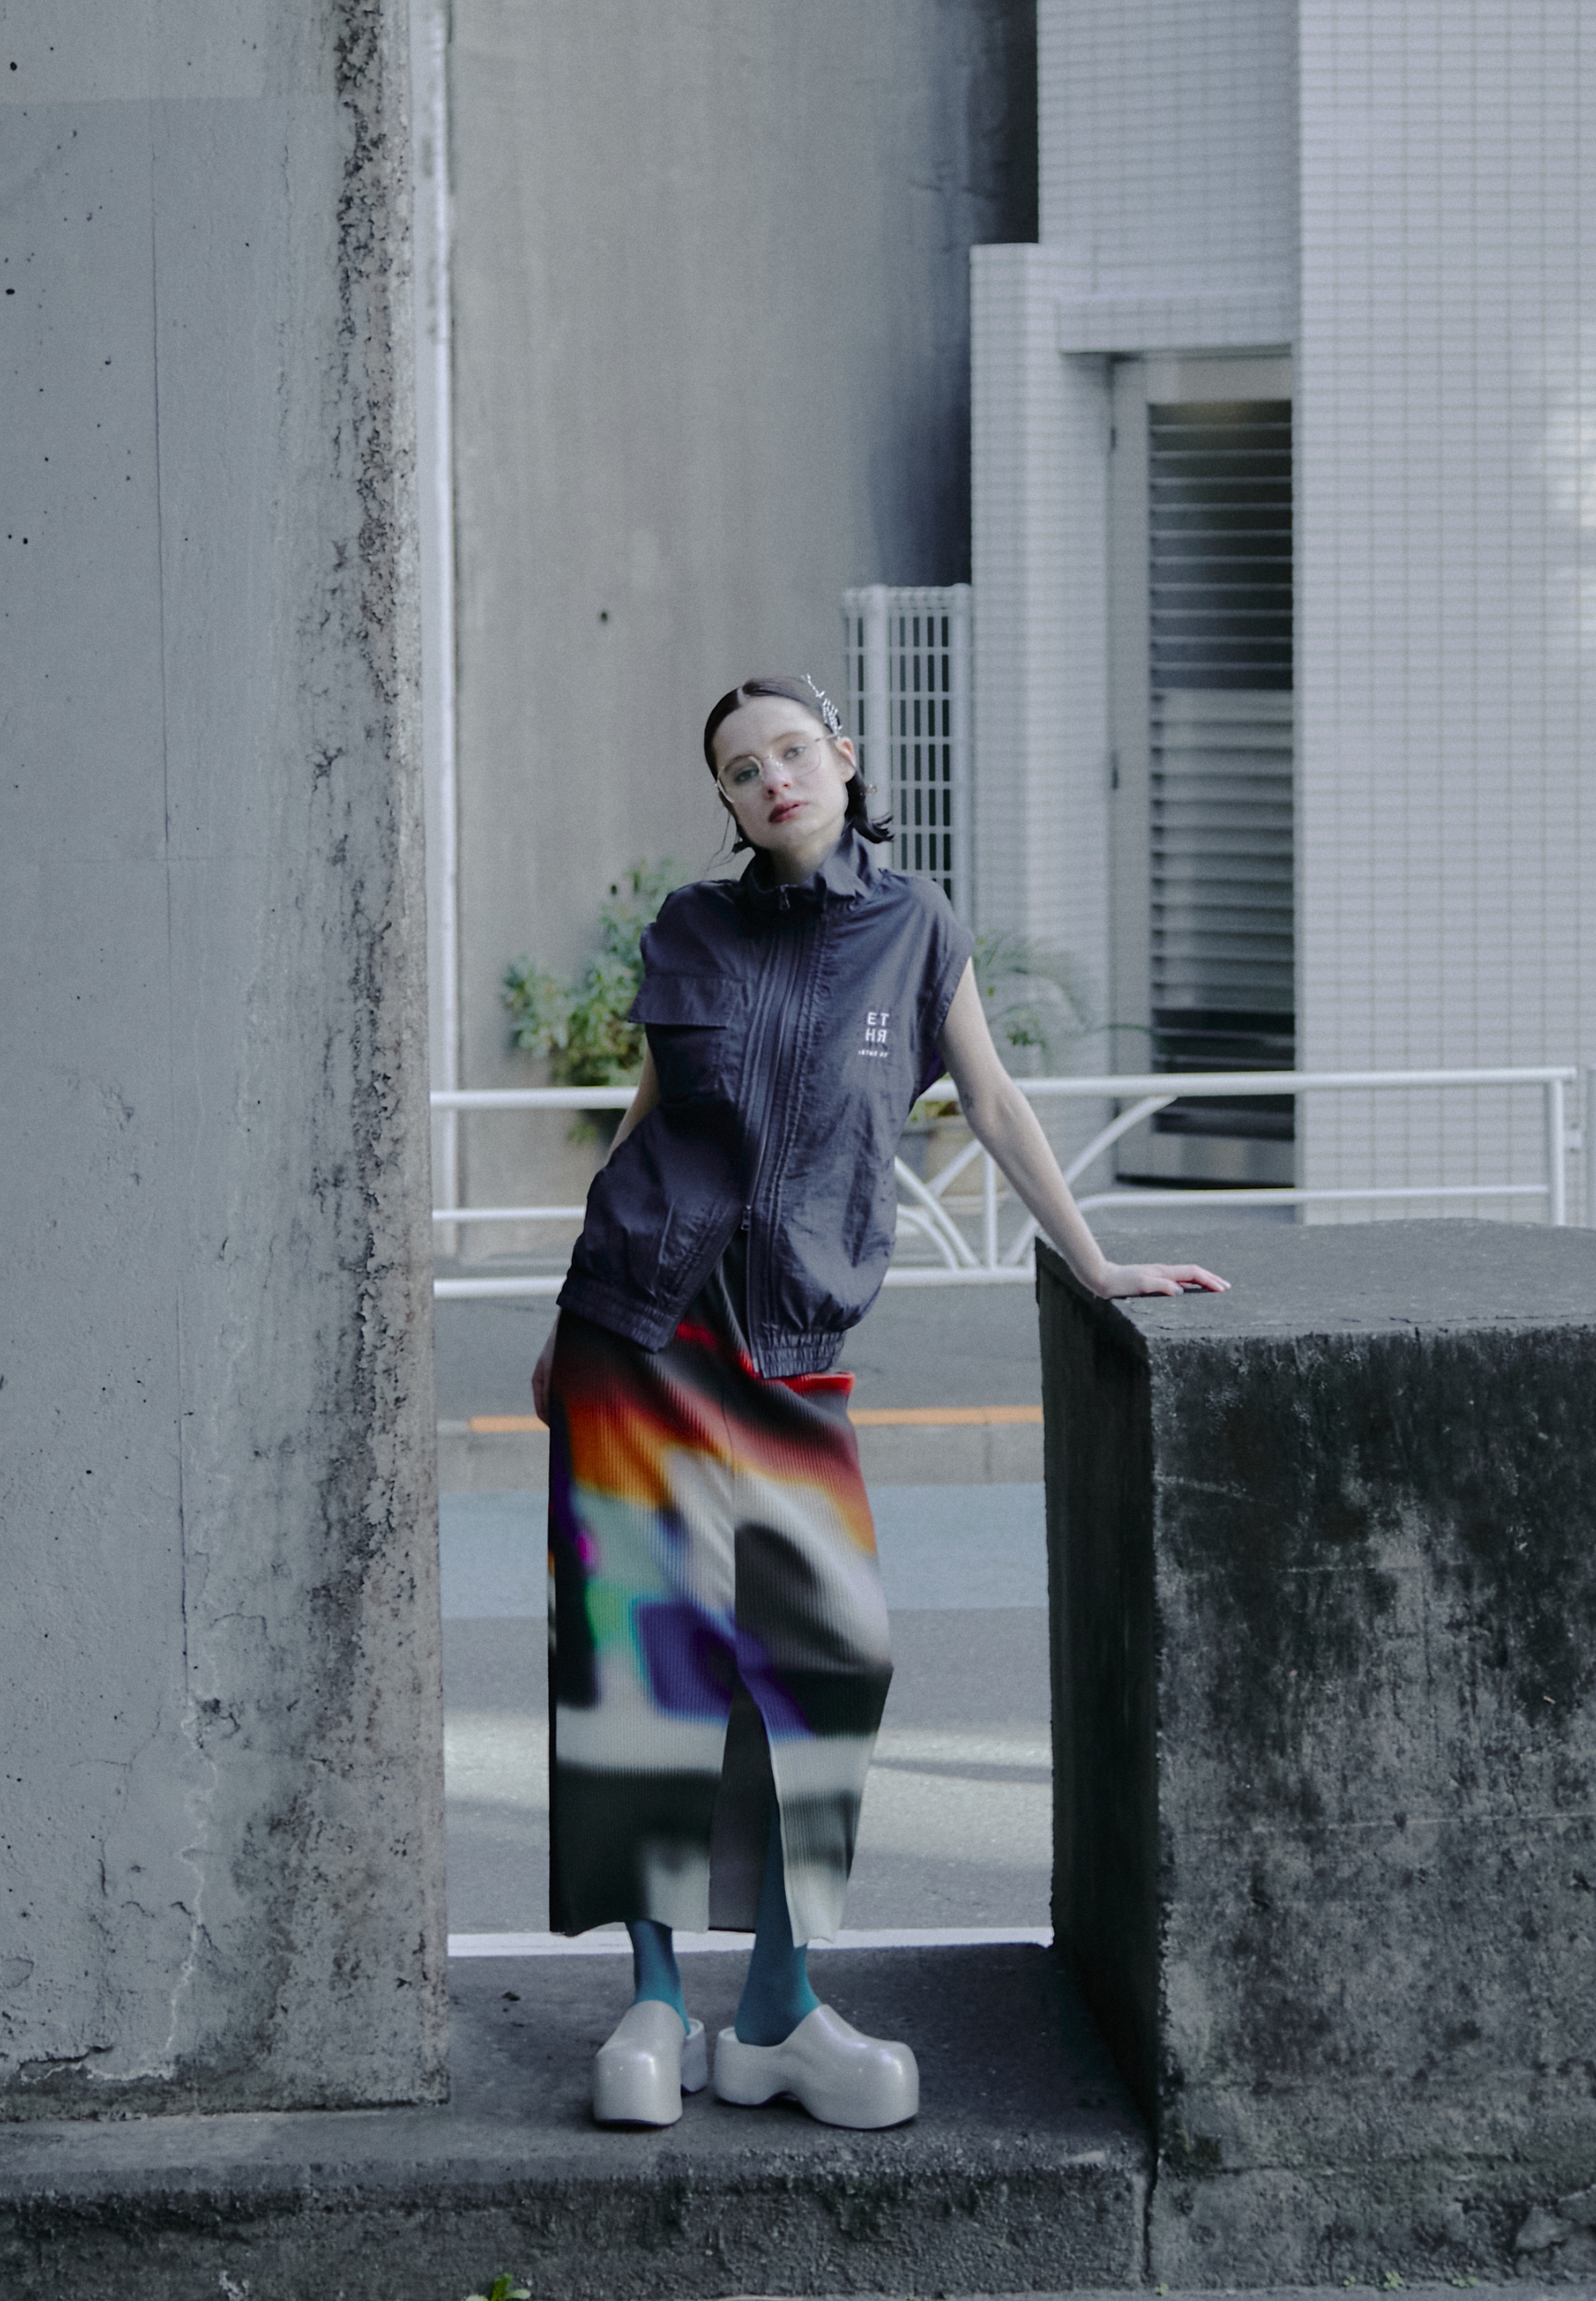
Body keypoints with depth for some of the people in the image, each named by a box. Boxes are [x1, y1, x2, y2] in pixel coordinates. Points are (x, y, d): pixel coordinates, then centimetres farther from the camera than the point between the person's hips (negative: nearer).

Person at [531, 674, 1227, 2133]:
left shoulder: (913, 926, 6)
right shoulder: (692, 932, 5)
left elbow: (991, 1101, 12)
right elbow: (649, 1123, 12)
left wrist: (1097, 1266, 11)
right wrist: (569, 1326, 13)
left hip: (792, 1349, 1)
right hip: (641, 1334, -1)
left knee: (824, 1653, -6)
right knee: (652, 1646, -4)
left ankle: (780, 2012, 3)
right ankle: (656, 2001, 3)